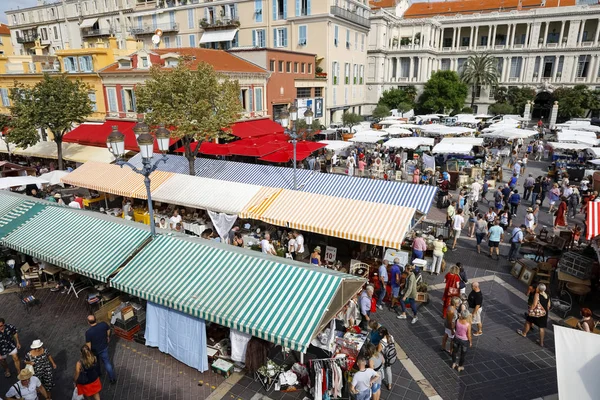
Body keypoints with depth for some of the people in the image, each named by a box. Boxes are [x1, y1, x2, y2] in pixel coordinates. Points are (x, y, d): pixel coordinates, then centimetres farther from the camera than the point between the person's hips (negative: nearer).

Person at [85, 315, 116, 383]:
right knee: (107, 362, 17)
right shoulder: (104, 324, -24)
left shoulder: (88, 333, -33)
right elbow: (108, 330, -1)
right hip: (104, 347, 2)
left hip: (94, 350, -2)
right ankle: (113, 378, 23)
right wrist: (108, 337, 20)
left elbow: (88, 346, -23)